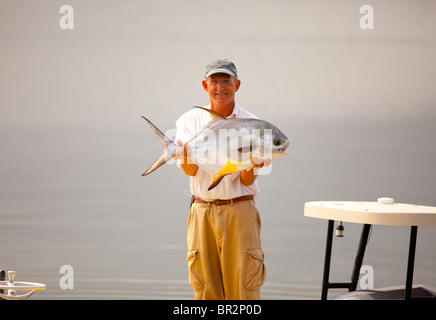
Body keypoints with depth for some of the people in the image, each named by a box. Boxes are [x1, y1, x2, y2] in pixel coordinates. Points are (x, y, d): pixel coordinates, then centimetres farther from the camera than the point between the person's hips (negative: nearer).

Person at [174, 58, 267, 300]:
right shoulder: (190, 121, 6)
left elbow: (247, 181, -2)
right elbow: (190, 170, -6)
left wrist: (251, 165, -23)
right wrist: (189, 153, -27)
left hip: (239, 210, -1)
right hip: (202, 211, 1)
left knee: (243, 286, -5)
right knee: (205, 287, 4)